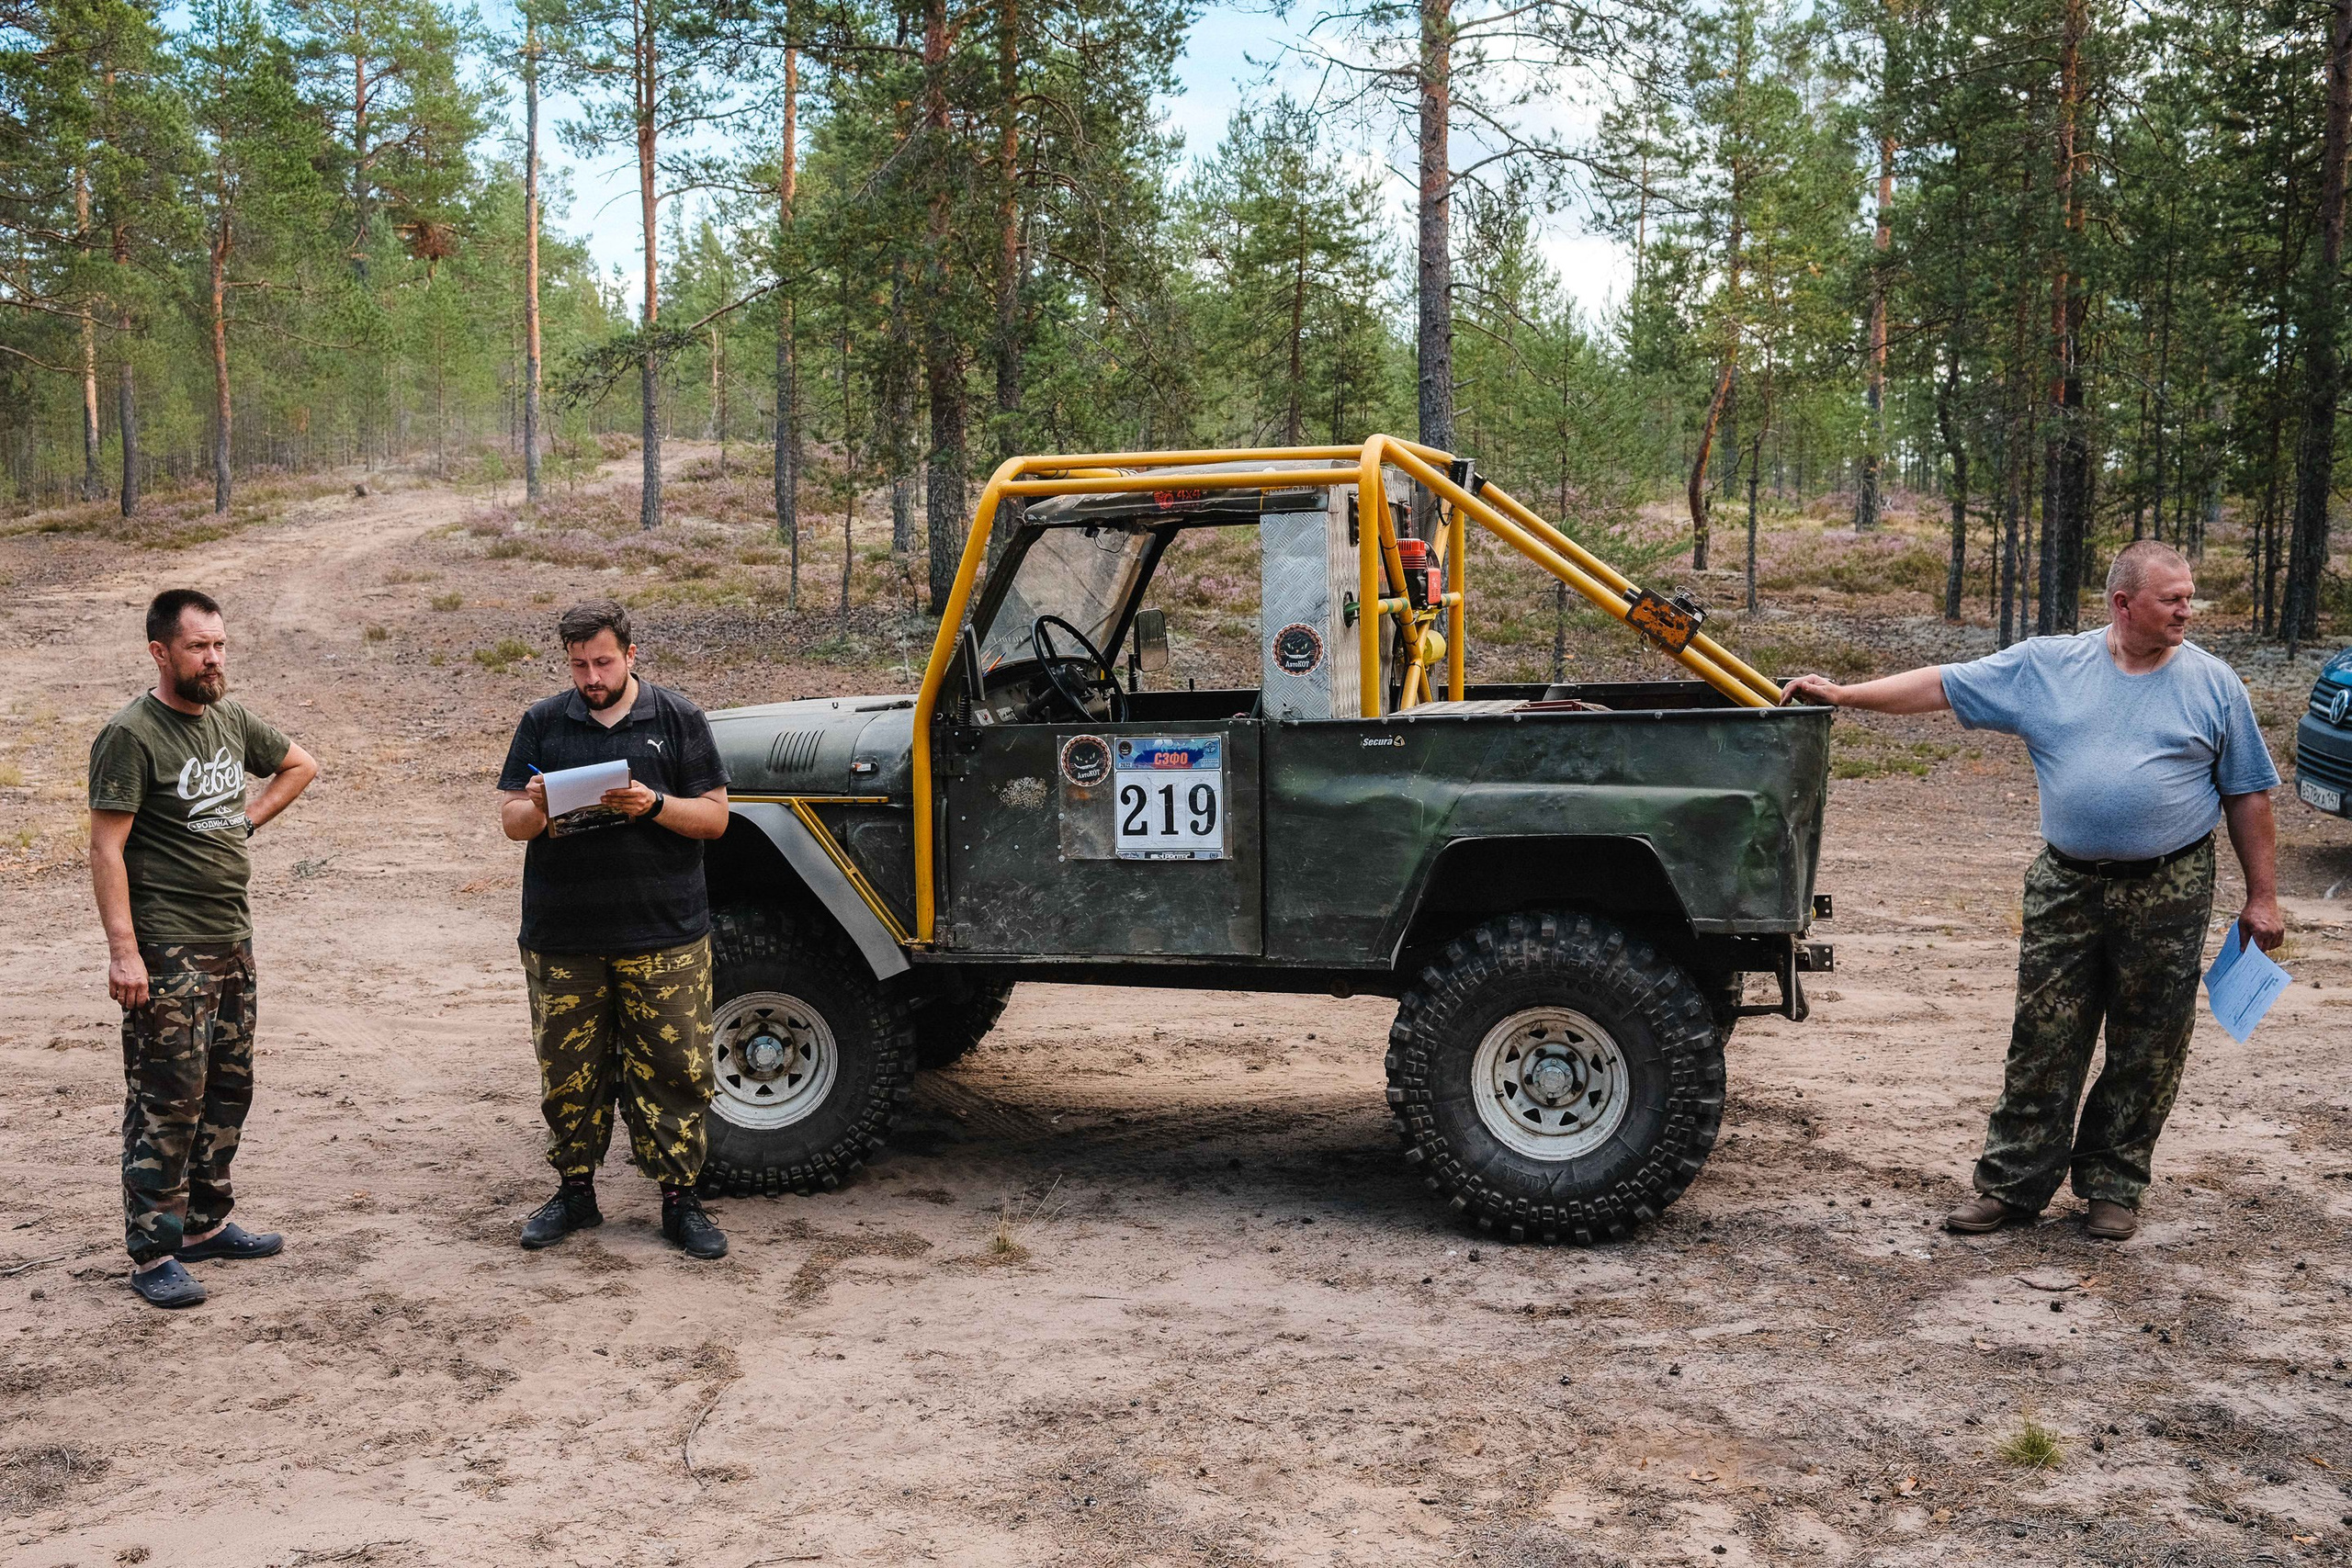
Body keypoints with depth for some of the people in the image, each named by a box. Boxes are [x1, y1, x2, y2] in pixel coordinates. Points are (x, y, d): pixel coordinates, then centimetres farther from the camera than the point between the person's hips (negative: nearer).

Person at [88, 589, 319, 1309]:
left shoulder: (230, 720, 9)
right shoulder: (131, 735, -12)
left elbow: (300, 764, 28)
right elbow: (107, 849, -15)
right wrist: (122, 949, -21)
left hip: (233, 939, 8)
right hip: (167, 952, -8)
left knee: (228, 1091, 15)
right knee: (166, 1103, -4)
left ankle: (206, 1223, 28)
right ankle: (153, 1254, 5)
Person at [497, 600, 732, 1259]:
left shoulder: (678, 718, 3)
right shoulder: (542, 723, 8)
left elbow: (714, 817, 1)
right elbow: (510, 822, 7)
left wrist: (653, 805, -17)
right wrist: (537, 808, -16)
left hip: (663, 936, -2)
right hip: (561, 939, 2)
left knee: (674, 1069, 0)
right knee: (568, 1072, 9)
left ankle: (680, 1199, 10)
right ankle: (575, 1191, 25)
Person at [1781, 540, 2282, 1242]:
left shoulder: (2213, 683, 2)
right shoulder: (2046, 665, 3)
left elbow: (2248, 797, 6)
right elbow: (1942, 684, 2)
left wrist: (2262, 897, 3)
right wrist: (1842, 694, -6)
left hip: (2169, 894, 0)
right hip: (2066, 888, 1)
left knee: (2146, 1053, 6)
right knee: (2042, 1044, 3)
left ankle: (2113, 1187, 21)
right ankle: (2013, 1184, 12)